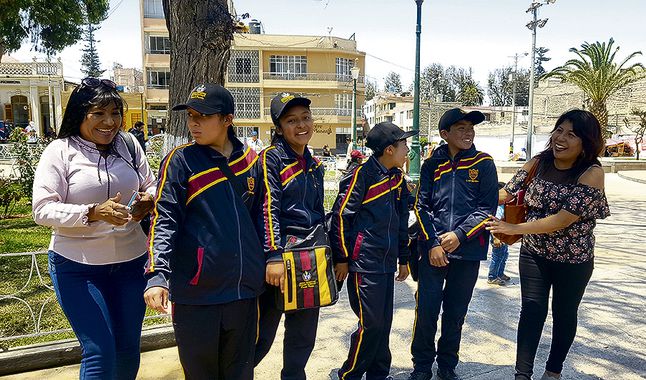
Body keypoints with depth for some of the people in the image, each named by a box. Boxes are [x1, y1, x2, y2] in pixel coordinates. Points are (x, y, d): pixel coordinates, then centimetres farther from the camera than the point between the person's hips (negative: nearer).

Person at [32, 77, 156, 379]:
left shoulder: (128, 145, 4)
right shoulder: (60, 151, -6)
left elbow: (151, 185, 13)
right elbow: (42, 210, -12)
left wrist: (148, 199, -11)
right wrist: (93, 213, -28)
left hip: (131, 260, 4)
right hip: (77, 266, -3)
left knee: (128, 349, 16)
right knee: (100, 353, -5)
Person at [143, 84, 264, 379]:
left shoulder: (250, 159, 7)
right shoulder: (180, 161, -4)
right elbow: (164, 221, -10)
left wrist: (270, 260, 15)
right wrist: (157, 276, -22)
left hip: (244, 289, 4)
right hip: (196, 293, -3)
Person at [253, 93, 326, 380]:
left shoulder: (314, 165, 14)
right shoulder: (271, 157, -7)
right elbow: (268, 209, -16)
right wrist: (274, 257, -23)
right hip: (280, 252, -6)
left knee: (304, 334, 16)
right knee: (263, 333, 2)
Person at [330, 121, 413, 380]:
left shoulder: (398, 178, 12)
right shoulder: (362, 174, -12)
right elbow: (341, 215, -13)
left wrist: (404, 258, 20)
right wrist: (342, 258, -12)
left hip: (387, 262, 7)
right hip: (364, 263, -7)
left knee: (383, 323, 13)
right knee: (370, 324, -2)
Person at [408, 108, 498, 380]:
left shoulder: (483, 164, 2)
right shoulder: (432, 164, 5)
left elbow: (487, 207, -3)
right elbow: (421, 205, 1)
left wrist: (459, 234, -13)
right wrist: (432, 242, -9)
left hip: (467, 250, 0)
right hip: (432, 249, 0)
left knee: (455, 312, 11)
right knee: (427, 309, 0)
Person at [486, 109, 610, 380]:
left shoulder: (591, 173, -20)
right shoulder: (538, 162, -7)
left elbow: (563, 220, -27)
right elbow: (508, 191, -3)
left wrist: (514, 228, -28)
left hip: (573, 259, -2)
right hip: (534, 252, 2)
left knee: (564, 313, 16)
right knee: (532, 310, 3)